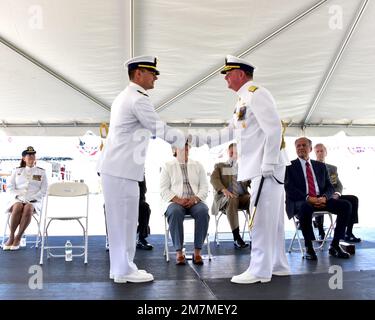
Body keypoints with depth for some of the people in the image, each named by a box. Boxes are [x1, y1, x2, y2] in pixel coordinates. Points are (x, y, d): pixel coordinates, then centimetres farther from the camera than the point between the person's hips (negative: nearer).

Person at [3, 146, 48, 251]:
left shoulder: (41, 172, 14)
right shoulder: (17, 171, 18)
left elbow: (44, 190, 6)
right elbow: (10, 187, 10)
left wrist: (31, 198, -8)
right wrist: (18, 196, -8)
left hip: (34, 200, -1)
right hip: (18, 199, 1)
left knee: (28, 208, -37)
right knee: (18, 207, -36)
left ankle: (18, 238, -29)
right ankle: (11, 237, -27)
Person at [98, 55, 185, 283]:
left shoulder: (124, 97, 19)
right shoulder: (139, 100, -13)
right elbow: (161, 130, -12)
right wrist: (189, 139, 0)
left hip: (115, 167, 10)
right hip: (122, 169, -10)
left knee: (121, 220, 13)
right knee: (125, 220, -2)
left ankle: (121, 268, 21)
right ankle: (124, 270, 7)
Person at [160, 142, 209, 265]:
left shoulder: (198, 165, 19)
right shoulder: (168, 166, 14)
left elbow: (204, 187, 10)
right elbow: (164, 189, 4)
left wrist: (195, 198, -11)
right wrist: (177, 200, -14)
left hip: (195, 201, 2)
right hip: (175, 201, -1)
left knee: (203, 212, -32)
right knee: (175, 212, -36)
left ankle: (197, 252, -26)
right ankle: (179, 252, -29)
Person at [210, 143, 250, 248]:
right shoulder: (220, 166, 20)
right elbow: (214, 179, 0)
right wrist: (224, 190, -19)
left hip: (242, 196, 2)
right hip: (225, 197, -2)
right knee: (231, 200, -38)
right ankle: (236, 237, -42)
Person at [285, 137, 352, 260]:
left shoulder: (320, 166, 21)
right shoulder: (290, 166, 7)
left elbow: (329, 186, 14)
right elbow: (289, 188, -5)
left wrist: (324, 197, -10)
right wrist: (308, 198, -20)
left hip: (321, 200, 5)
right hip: (300, 202, -5)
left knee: (346, 205, -18)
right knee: (306, 207, -40)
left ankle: (335, 245, -10)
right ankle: (309, 247, -24)